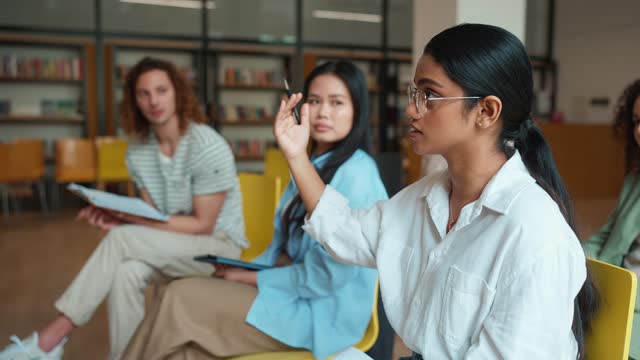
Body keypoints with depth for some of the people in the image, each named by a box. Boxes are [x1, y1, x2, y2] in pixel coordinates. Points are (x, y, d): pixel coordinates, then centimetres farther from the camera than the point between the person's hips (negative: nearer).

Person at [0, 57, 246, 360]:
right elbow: (153, 217, 4)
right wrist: (118, 214, -19)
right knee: (127, 272, -30)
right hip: (173, 245, 5)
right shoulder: (138, 150, 1)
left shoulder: (209, 147, -19)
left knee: (121, 240, -26)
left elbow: (203, 225, -18)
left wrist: (130, 218, -25)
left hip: (220, 244, -5)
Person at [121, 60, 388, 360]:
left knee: (180, 299, -12)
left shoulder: (356, 175, -19)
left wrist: (252, 278, -13)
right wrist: (246, 269, -3)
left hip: (321, 310, -8)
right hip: (297, 290, 8)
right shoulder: (313, 166, 12)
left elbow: (329, 274, -22)